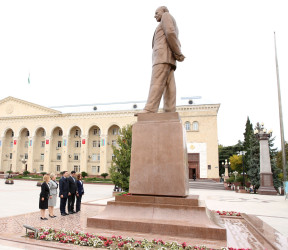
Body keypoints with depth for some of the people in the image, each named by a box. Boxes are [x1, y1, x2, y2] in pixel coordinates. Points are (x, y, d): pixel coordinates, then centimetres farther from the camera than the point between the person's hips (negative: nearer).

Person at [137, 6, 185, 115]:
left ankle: (149, 110, -31)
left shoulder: (166, 16, 9)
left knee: (157, 83, -21)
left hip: (163, 55, -9)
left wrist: (178, 54, -11)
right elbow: (177, 45, 22)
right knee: (169, 86, -6)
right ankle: (170, 112, -15)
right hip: (168, 59, 9)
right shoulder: (173, 29, 36)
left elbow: (170, 33, -10)